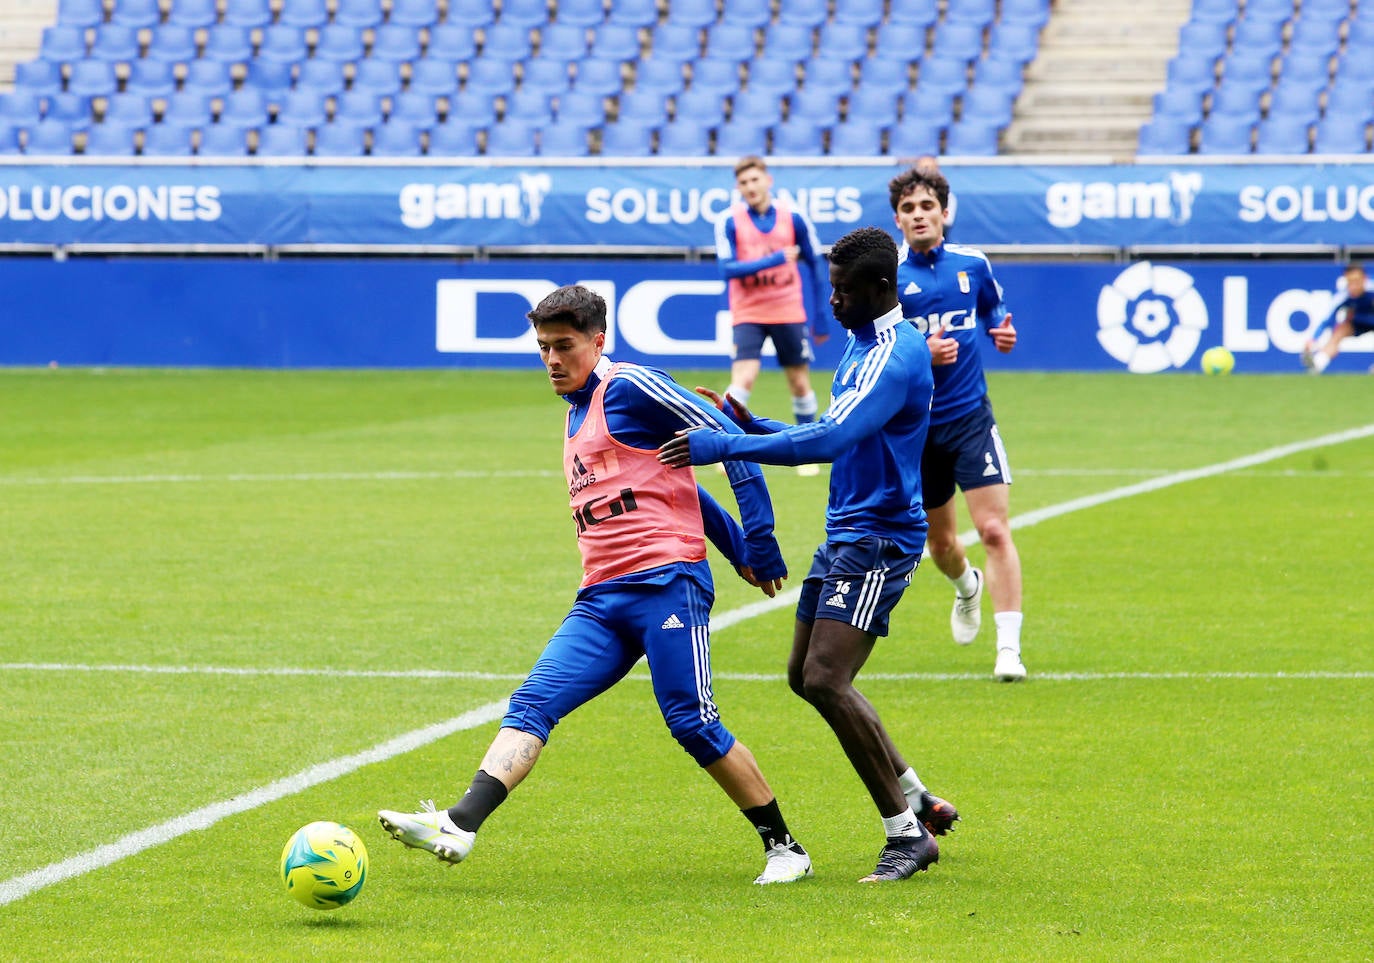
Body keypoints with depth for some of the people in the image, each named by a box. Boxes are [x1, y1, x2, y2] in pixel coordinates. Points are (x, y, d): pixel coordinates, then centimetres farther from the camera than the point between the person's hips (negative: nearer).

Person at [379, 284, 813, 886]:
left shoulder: (629, 388, -4)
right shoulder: (577, 416, 23)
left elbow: (728, 438, -7)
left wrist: (757, 541, -9)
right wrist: (735, 546, 30)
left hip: (665, 583, -8)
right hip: (601, 600, 8)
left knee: (692, 724, -10)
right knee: (533, 704, -9)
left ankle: (784, 849, 4)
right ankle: (458, 827, -22)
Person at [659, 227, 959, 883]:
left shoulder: (897, 355, -18)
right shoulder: (860, 344, 15)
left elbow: (830, 439, -29)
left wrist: (725, 446, -29)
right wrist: (746, 421, 9)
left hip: (879, 538, -10)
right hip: (845, 534, 10)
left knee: (826, 679, -18)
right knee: (807, 677, 11)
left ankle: (907, 834, -8)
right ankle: (919, 802, 22)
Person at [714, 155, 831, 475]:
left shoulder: (793, 218, -3)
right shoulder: (729, 222, -7)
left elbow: (814, 266, 6)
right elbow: (728, 268, -17)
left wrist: (820, 317, 7)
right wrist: (775, 259, -26)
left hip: (789, 313, 2)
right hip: (748, 313, -2)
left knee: (800, 383, 7)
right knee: (743, 378, -17)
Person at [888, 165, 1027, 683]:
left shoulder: (973, 264, 2)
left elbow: (994, 309, 21)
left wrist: (1002, 330, -2)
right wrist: (919, 352, -24)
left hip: (972, 417, 0)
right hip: (915, 425, 0)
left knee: (994, 529, -14)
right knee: (941, 542, 15)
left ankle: (1009, 648, -14)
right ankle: (967, 587, 50)